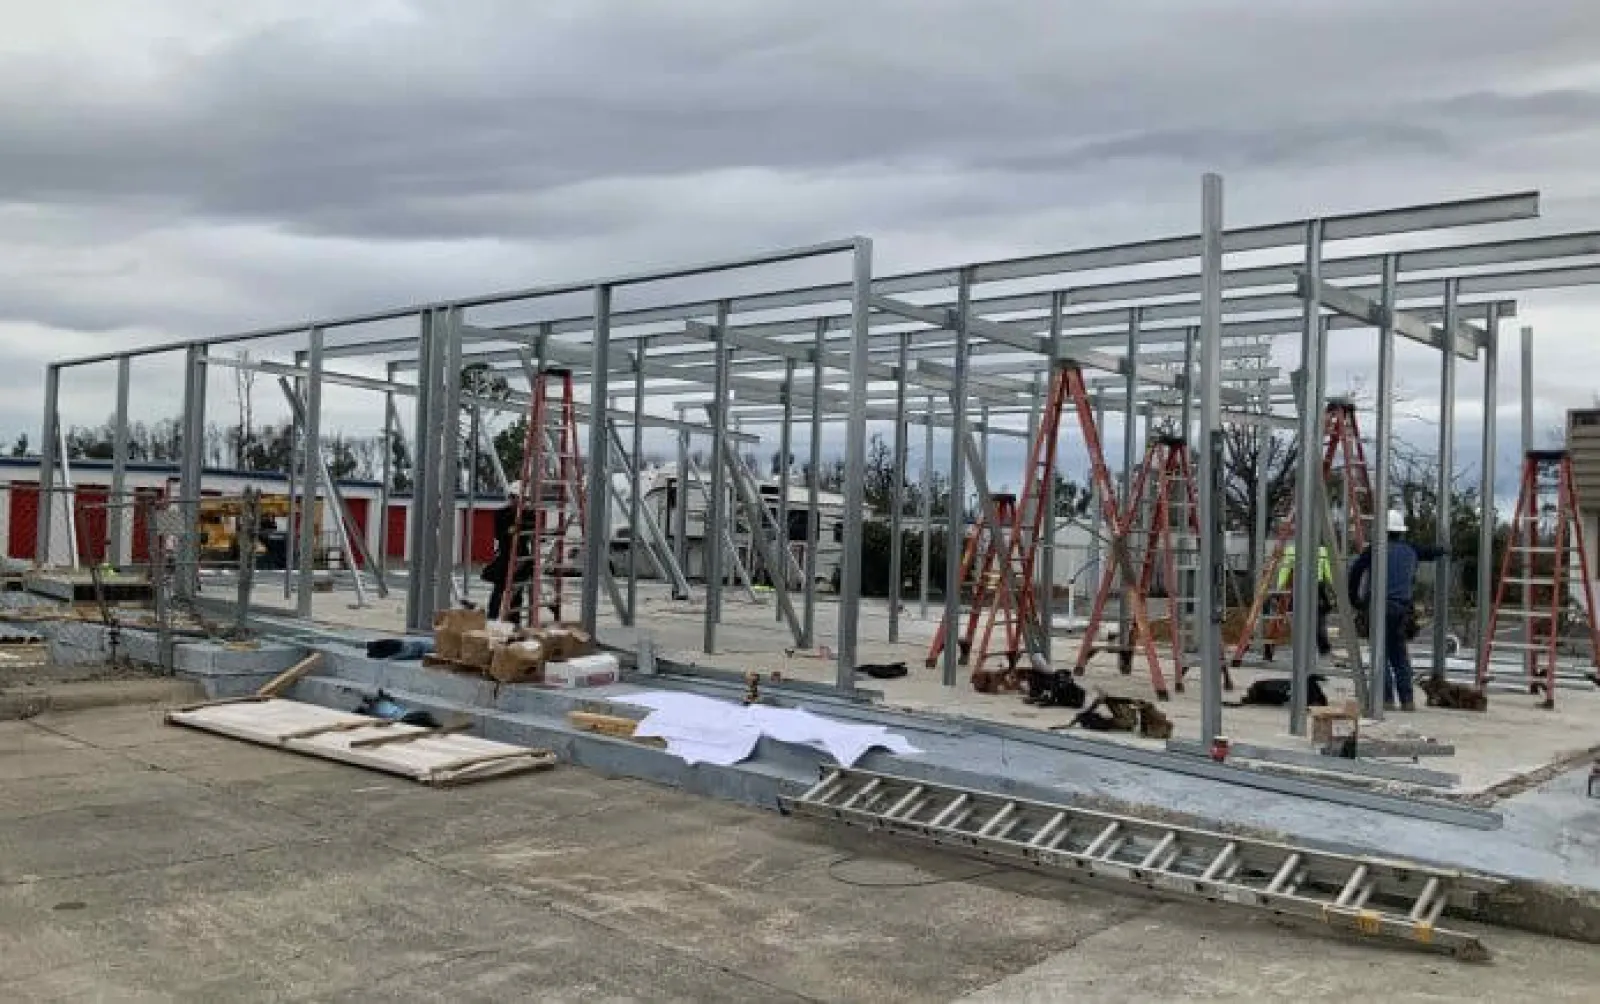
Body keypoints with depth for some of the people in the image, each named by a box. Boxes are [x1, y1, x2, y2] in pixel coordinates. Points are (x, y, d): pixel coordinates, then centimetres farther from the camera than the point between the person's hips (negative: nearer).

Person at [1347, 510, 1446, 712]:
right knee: (1399, 655, 13)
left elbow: (1355, 570, -8)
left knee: (1381, 654, -2)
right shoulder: (1411, 550, 13)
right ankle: (1407, 700, 9)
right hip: (1402, 607, 4)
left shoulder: (1376, 549, 1)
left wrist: (1354, 597, 3)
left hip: (1380, 605, -4)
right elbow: (1436, 552, 29)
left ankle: (1387, 699, -8)